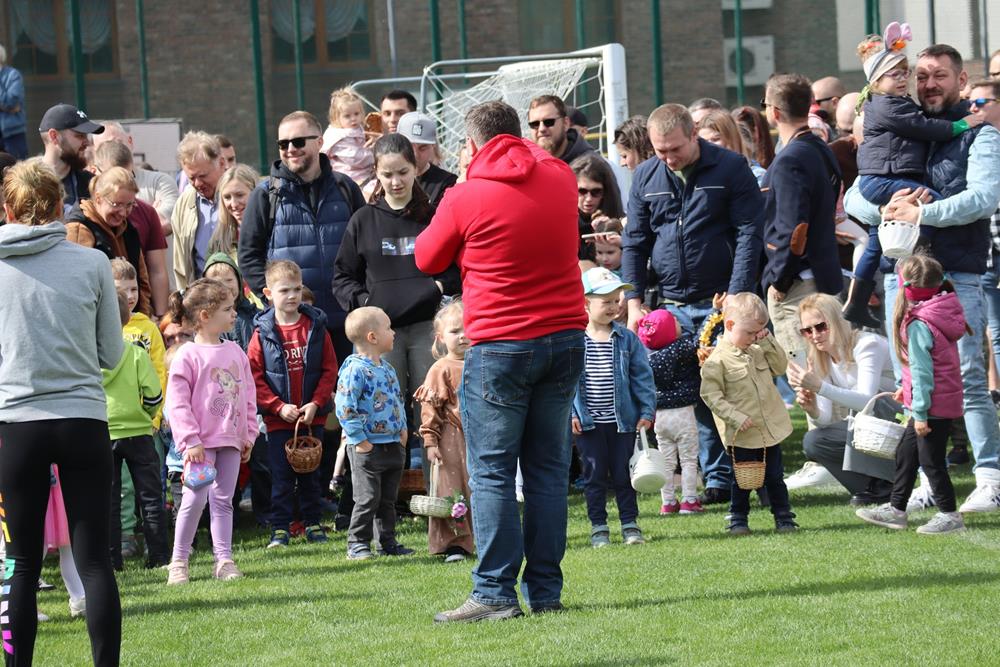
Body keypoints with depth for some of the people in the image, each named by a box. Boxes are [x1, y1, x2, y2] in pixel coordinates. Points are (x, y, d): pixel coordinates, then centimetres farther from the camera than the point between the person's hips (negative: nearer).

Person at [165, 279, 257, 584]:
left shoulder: (235, 352, 10)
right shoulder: (188, 355, -10)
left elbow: (248, 395, 16)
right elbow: (176, 402, -12)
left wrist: (249, 434, 12)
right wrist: (190, 440, -16)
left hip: (231, 440, 6)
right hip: (201, 441, -6)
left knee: (223, 500, 9)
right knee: (195, 498, -7)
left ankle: (224, 559, 11)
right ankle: (178, 561, 2)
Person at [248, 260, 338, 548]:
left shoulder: (316, 328, -1)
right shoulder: (263, 333, -5)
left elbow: (330, 370, 0)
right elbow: (254, 376, -6)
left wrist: (316, 403, -11)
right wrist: (279, 406, -13)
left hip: (312, 416, 1)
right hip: (278, 418, -1)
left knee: (310, 474, 11)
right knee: (281, 476, 1)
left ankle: (312, 523, 21)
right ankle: (279, 529, 6)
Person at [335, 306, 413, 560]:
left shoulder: (387, 368, 12)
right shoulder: (354, 370, -16)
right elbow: (344, 407, -20)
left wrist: (402, 428, 14)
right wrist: (359, 439, -19)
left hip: (393, 444, 8)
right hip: (367, 447, -8)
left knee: (388, 499, 14)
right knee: (367, 499, -4)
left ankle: (388, 542, 21)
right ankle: (357, 544, 4)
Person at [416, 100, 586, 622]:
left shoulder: (466, 196, -9)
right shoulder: (560, 178, 5)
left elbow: (428, 259, 6)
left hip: (500, 347, -5)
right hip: (565, 336, 5)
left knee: (491, 472, -1)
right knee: (548, 468, 9)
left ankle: (495, 593, -6)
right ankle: (545, 590, 9)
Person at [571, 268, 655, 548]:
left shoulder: (627, 339, 0)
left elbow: (642, 376, 2)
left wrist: (646, 411, -3)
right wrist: (570, 414, -11)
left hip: (621, 419, 1)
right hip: (588, 422, -1)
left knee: (623, 473, 8)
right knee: (594, 475, 6)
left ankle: (630, 524, 17)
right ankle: (598, 527, 14)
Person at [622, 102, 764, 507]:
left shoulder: (731, 168, -3)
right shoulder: (646, 177, 8)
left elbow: (748, 234, -6)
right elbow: (634, 243, 11)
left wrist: (736, 296, -14)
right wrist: (634, 301, 0)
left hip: (722, 303, -4)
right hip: (672, 306, 4)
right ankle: (717, 479, 7)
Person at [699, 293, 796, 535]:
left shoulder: (758, 351, 7)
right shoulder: (717, 360, -14)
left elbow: (780, 367, 13)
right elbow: (711, 395, -15)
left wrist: (768, 342, 0)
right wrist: (735, 417, -21)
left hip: (771, 428, 5)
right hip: (742, 434, -5)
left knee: (775, 477, 12)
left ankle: (784, 517, 20)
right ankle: (738, 519, 18)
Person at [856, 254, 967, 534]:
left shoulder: (918, 325, -22)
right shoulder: (941, 315, 7)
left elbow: (922, 371, -23)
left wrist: (920, 413, -20)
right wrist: (907, 388, 23)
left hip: (933, 405, -10)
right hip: (947, 401, 10)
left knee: (931, 459, 0)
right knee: (906, 452, 18)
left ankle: (949, 515, 8)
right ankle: (896, 510, 27)